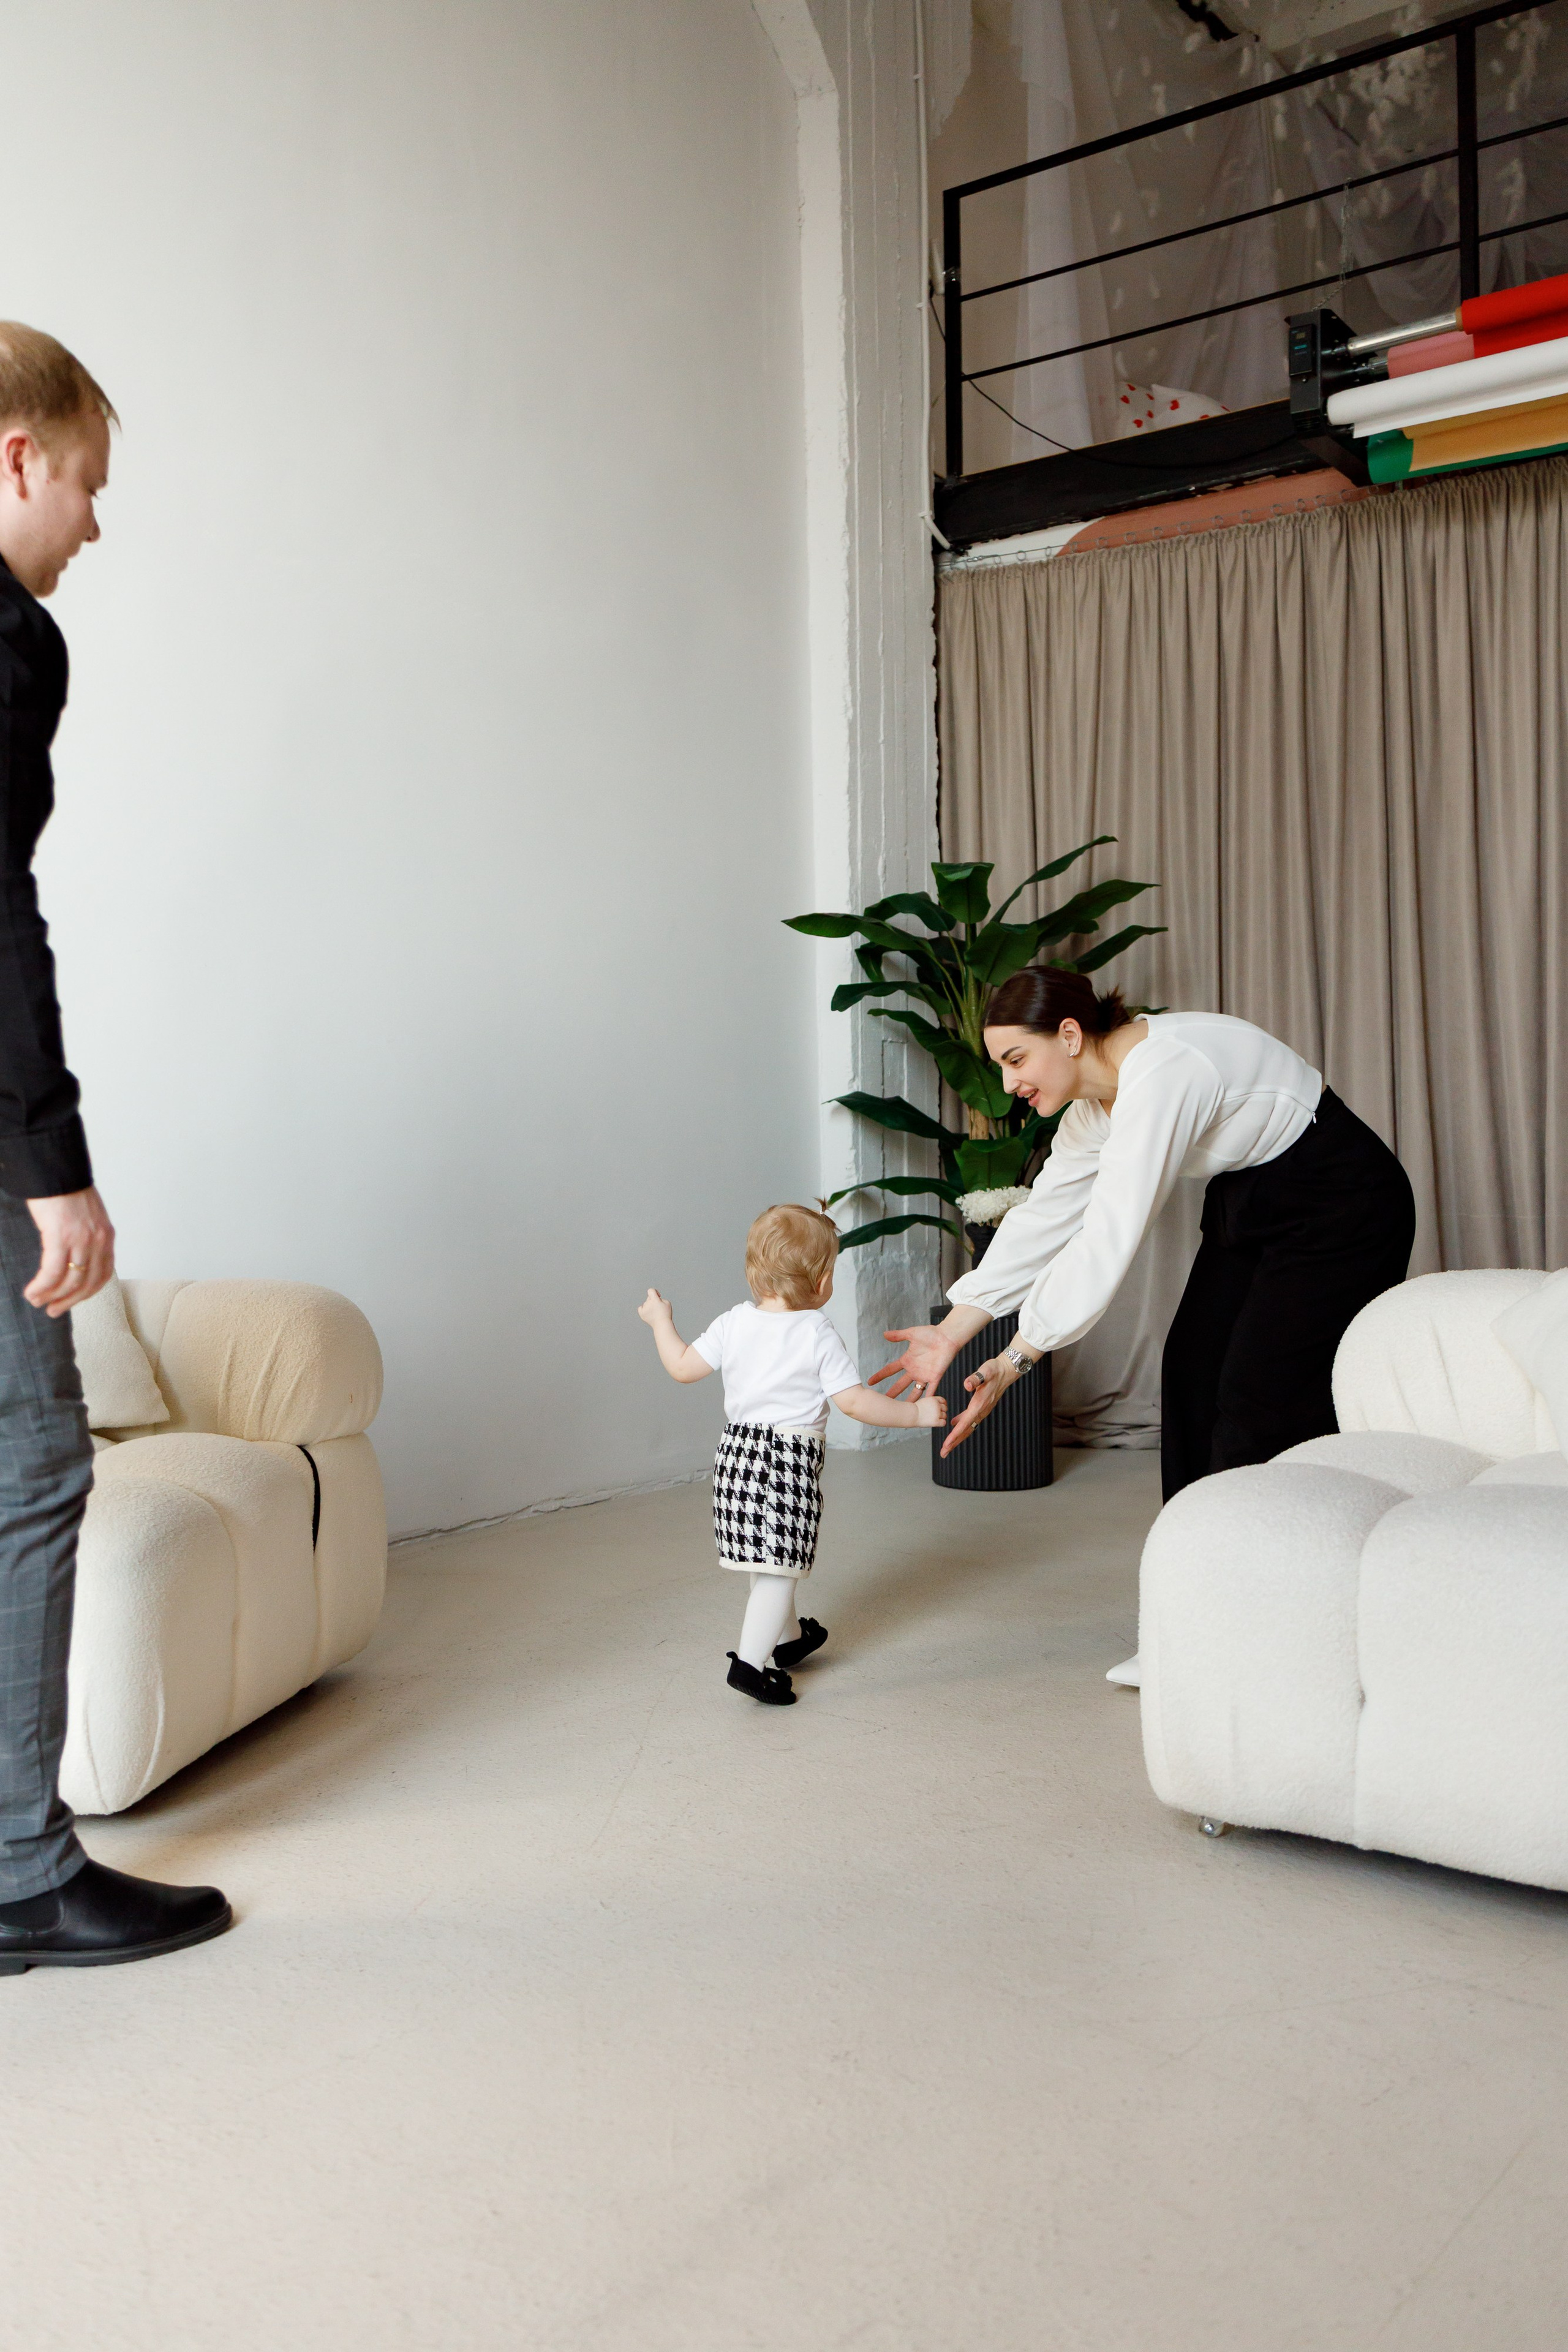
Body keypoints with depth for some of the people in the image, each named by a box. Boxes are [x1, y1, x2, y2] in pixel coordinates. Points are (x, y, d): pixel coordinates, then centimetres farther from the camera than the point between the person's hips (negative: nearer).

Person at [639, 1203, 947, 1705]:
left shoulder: (734, 1324, 2)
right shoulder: (818, 1336, -10)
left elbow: (683, 1367, 9)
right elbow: (854, 1403, -13)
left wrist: (660, 1321, 25)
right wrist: (916, 1415, -4)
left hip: (738, 1452, 6)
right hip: (791, 1460, -6)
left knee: (766, 1559, 21)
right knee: (781, 1566, -1)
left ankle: (788, 1636, 41)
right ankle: (751, 1662, -8)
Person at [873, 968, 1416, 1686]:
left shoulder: (1163, 1075, -32)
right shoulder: (1094, 1099, -2)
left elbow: (1108, 1238, -35)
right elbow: (1042, 1219, -2)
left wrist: (1014, 1361, -34)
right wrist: (951, 1333, -7)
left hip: (1338, 1212, -9)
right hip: (1245, 1208, 9)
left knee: (1264, 1410, -11)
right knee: (1193, 1385, 3)